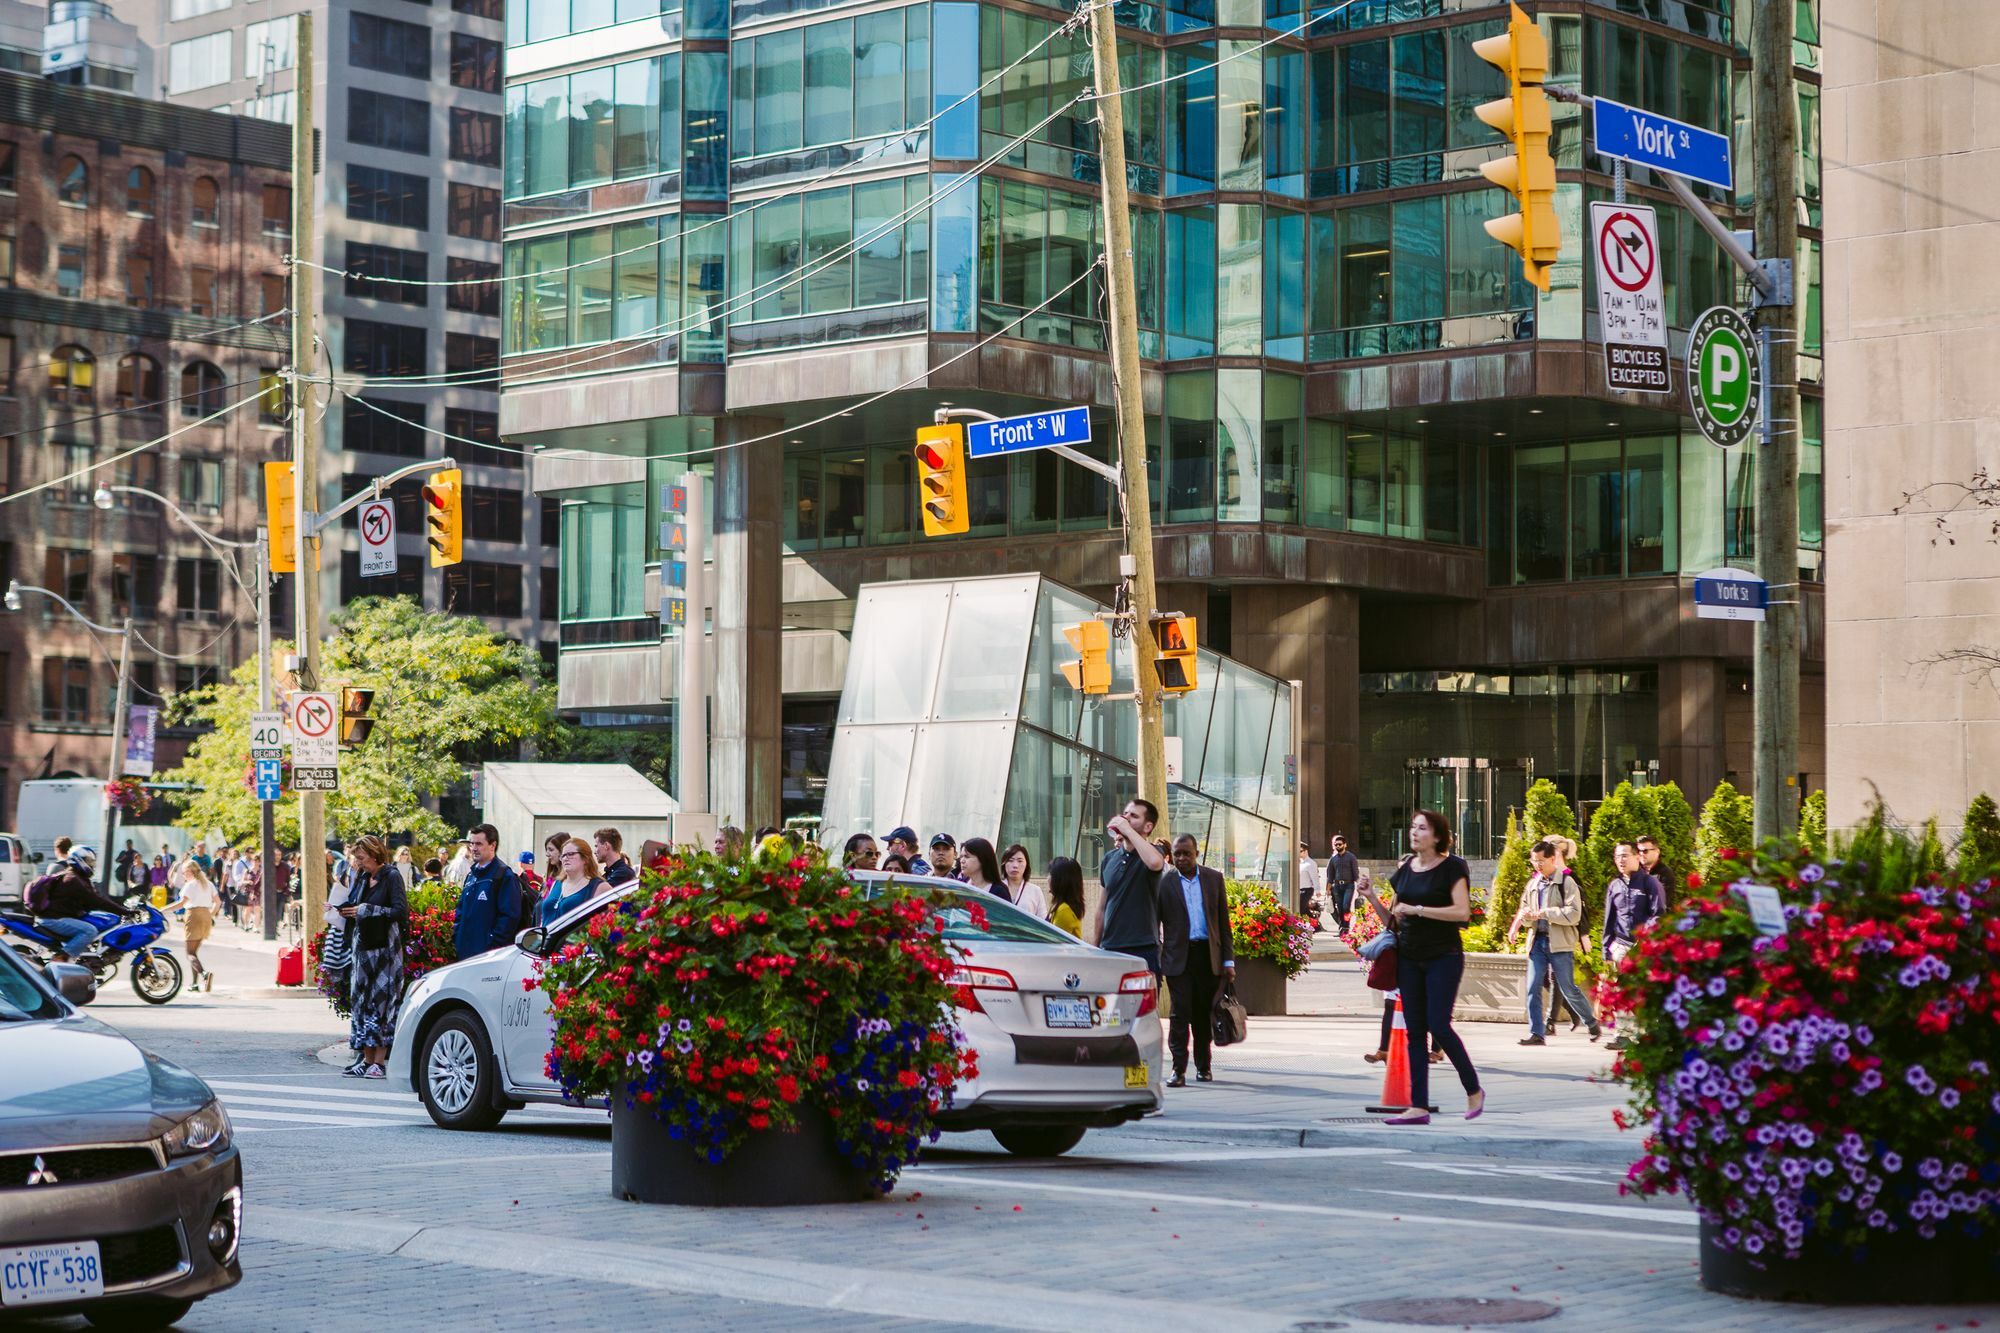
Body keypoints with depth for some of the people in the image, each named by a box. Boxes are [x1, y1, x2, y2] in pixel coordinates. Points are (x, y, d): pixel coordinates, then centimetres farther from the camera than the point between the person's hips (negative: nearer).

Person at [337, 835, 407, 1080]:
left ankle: (379, 1062, -8)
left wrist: (367, 910, -16)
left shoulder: (391, 877, -7)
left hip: (385, 948, -7)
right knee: (361, 1001, 4)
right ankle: (367, 1059, 7)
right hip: (363, 946, 7)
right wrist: (343, 910, 0)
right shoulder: (362, 878, 14)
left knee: (381, 1000, -8)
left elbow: (401, 911, -17)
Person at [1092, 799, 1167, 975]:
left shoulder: (1152, 852, -1)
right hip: (1110, 948, 5)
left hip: (1143, 949, -5)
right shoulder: (1110, 859, 14)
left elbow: (1154, 862, -29)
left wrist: (1127, 829, -19)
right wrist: (1096, 948, 19)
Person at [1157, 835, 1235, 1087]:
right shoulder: (1163, 881, 2)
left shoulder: (1214, 878, 9)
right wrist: (1154, 960, -2)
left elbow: (1223, 921, 10)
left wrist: (1228, 960, 5)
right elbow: (1154, 922, 4)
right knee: (1180, 1012, -8)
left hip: (1208, 955, 2)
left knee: (1204, 1014, 8)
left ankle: (1203, 1066, 20)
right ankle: (1178, 1069, -7)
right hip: (1178, 956, -2)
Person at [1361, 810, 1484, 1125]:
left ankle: (1474, 1090, 8)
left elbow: (1462, 911, -17)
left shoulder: (1451, 868, -6)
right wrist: (1373, 898, 0)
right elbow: (1395, 919, 16)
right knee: (1415, 1031, 2)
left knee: (1438, 1025, -12)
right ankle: (1419, 1107, 2)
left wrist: (1417, 910, -19)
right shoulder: (1406, 869, 12)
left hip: (1443, 957, -6)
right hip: (1409, 957, 6)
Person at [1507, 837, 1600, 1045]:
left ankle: (1594, 1025, 19)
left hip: (1559, 942, -6)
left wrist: (1544, 913, -17)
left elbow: (1573, 914, -15)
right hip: (1538, 940, 6)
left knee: (1568, 989, 1)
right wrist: (1523, 915, -2)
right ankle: (1537, 1034, -1)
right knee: (1533, 988, -3)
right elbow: (1525, 909, 22)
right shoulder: (1533, 884, 14)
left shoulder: (1566, 882, -6)